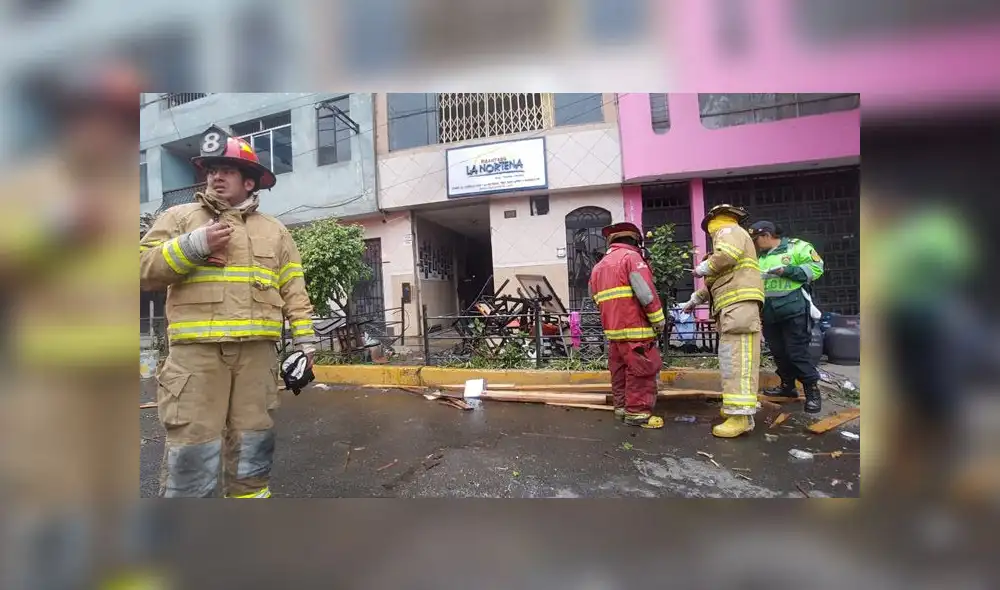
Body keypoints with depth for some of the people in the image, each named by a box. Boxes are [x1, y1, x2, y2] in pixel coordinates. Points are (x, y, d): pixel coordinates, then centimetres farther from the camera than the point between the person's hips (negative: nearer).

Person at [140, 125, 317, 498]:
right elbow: (144, 270, 4)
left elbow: (294, 291, 11)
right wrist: (192, 245, -9)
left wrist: (305, 341, 4)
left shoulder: (275, 231, 16)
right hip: (196, 350, -2)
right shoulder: (180, 216, 12)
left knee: (251, 445, 10)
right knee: (192, 447, -4)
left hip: (257, 351, 2)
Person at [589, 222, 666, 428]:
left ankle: (622, 407, 25)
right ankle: (637, 412, 3)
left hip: (612, 329, 8)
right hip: (634, 327, -8)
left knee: (620, 370, 16)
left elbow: (596, 297, 19)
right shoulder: (631, 257, -7)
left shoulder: (598, 266, 18)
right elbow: (646, 293, -15)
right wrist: (659, 320, -7)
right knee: (642, 370, -1)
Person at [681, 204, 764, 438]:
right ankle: (737, 406, 18)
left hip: (739, 304, -10)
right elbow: (718, 280, 37)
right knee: (731, 359, 12)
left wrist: (703, 268, -4)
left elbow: (727, 254, -22)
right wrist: (695, 299, 40)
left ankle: (741, 416, -16)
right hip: (734, 306, 10)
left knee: (737, 360, -14)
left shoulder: (728, 231, 3)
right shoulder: (732, 234, 33)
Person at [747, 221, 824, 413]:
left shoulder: (797, 246, 0)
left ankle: (812, 391, 7)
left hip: (793, 310, -6)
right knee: (779, 352, 13)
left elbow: (816, 268, -9)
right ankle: (788, 385, 27)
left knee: (797, 352, -6)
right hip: (768, 313, 6)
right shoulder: (757, 257, 17)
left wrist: (786, 270, -17)